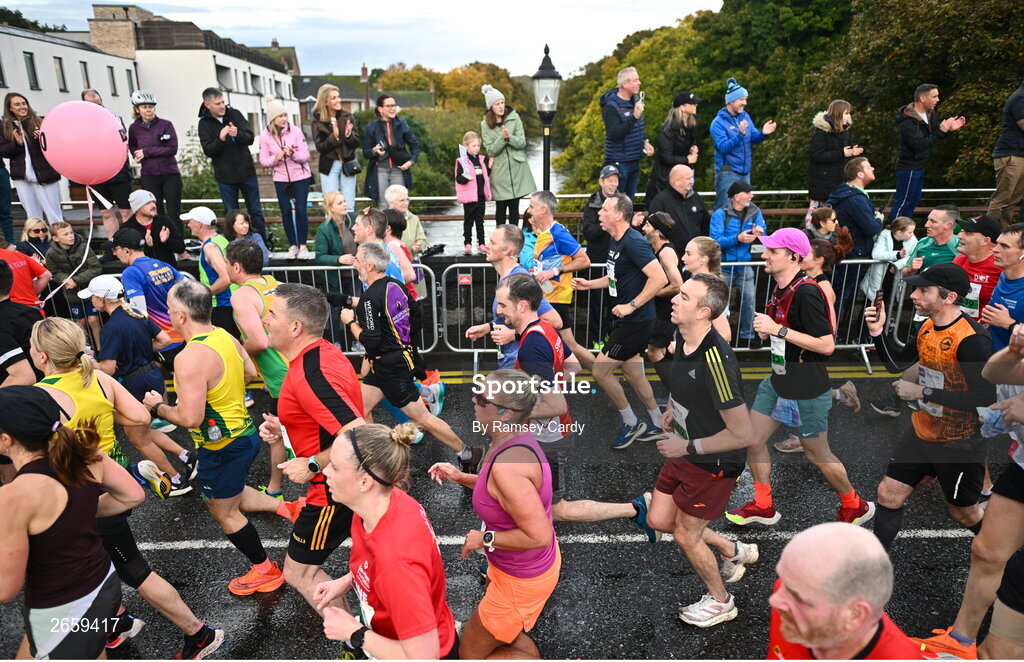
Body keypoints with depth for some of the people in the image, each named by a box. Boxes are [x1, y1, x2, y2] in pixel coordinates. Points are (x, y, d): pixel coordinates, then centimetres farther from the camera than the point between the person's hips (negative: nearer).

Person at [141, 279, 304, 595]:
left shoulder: (189, 358, -29)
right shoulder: (225, 336, -3)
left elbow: (190, 418, -31)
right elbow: (250, 373, 12)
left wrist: (158, 406, -13)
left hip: (222, 447, -8)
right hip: (244, 432, 8)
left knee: (224, 511, 15)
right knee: (229, 497, 31)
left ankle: (265, 571, 29)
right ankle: (287, 507, 26)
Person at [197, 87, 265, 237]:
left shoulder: (235, 114, -1)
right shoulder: (204, 123, -4)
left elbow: (251, 138, -8)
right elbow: (208, 151, -12)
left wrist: (237, 134, -30)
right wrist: (220, 139, -31)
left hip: (247, 172, 1)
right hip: (225, 177, -1)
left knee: (256, 212, 9)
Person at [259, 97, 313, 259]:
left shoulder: (295, 131, -8)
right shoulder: (265, 135, -4)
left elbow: (306, 156, -7)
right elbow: (263, 161, -1)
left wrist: (293, 154, -26)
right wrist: (276, 157, -20)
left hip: (301, 177, -1)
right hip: (281, 178, 2)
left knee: (301, 210, -5)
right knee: (286, 212, 4)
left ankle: (302, 246, 7)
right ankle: (292, 246, 16)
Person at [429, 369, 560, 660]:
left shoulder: (506, 466, -36)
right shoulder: (517, 440, -7)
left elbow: (539, 535, -33)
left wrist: (485, 539, -21)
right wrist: (461, 477, 3)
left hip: (522, 578, -9)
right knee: (507, 635, 30)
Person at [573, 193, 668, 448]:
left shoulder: (633, 242, -21)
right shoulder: (615, 241, 10)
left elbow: (660, 278, -28)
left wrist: (632, 305, -26)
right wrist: (589, 284, 14)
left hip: (636, 322, -10)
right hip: (625, 320, 10)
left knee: (599, 370, -4)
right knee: (633, 374, 17)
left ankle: (631, 425, 13)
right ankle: (657, 425, 32)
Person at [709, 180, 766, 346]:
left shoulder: (755, 212, 3)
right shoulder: (720, 213, -12)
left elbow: (763, 234, 1)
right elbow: (715, 240, -20)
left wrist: (758, 234, -22)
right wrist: (737, 239, -28)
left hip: (744, 267, 4)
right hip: (724, 268, -4)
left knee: (749, 300, 6)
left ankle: (746, 335, 21)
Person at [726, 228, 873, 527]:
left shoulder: (806, 292, -24)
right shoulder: (780, 288, 5)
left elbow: (826, 345, -26)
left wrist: (778, 330, -28)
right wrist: (767, 331, 2)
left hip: (806, 390, -9)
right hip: (778, 381, 9)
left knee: (818, 455, 10)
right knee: (753, 441, 11)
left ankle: (855, 506, 36)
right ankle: (763, 506, 30)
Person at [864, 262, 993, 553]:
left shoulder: (972, 339, -26)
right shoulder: (928, 327, 0)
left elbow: (985, 398, -29)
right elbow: (896, 364, 8)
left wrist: (922, 392, -26)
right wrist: (877, 332, -8)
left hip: (959, 443, -7)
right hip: (922, 432, 7)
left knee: (963, 513, 14)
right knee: (888, 494, 7)